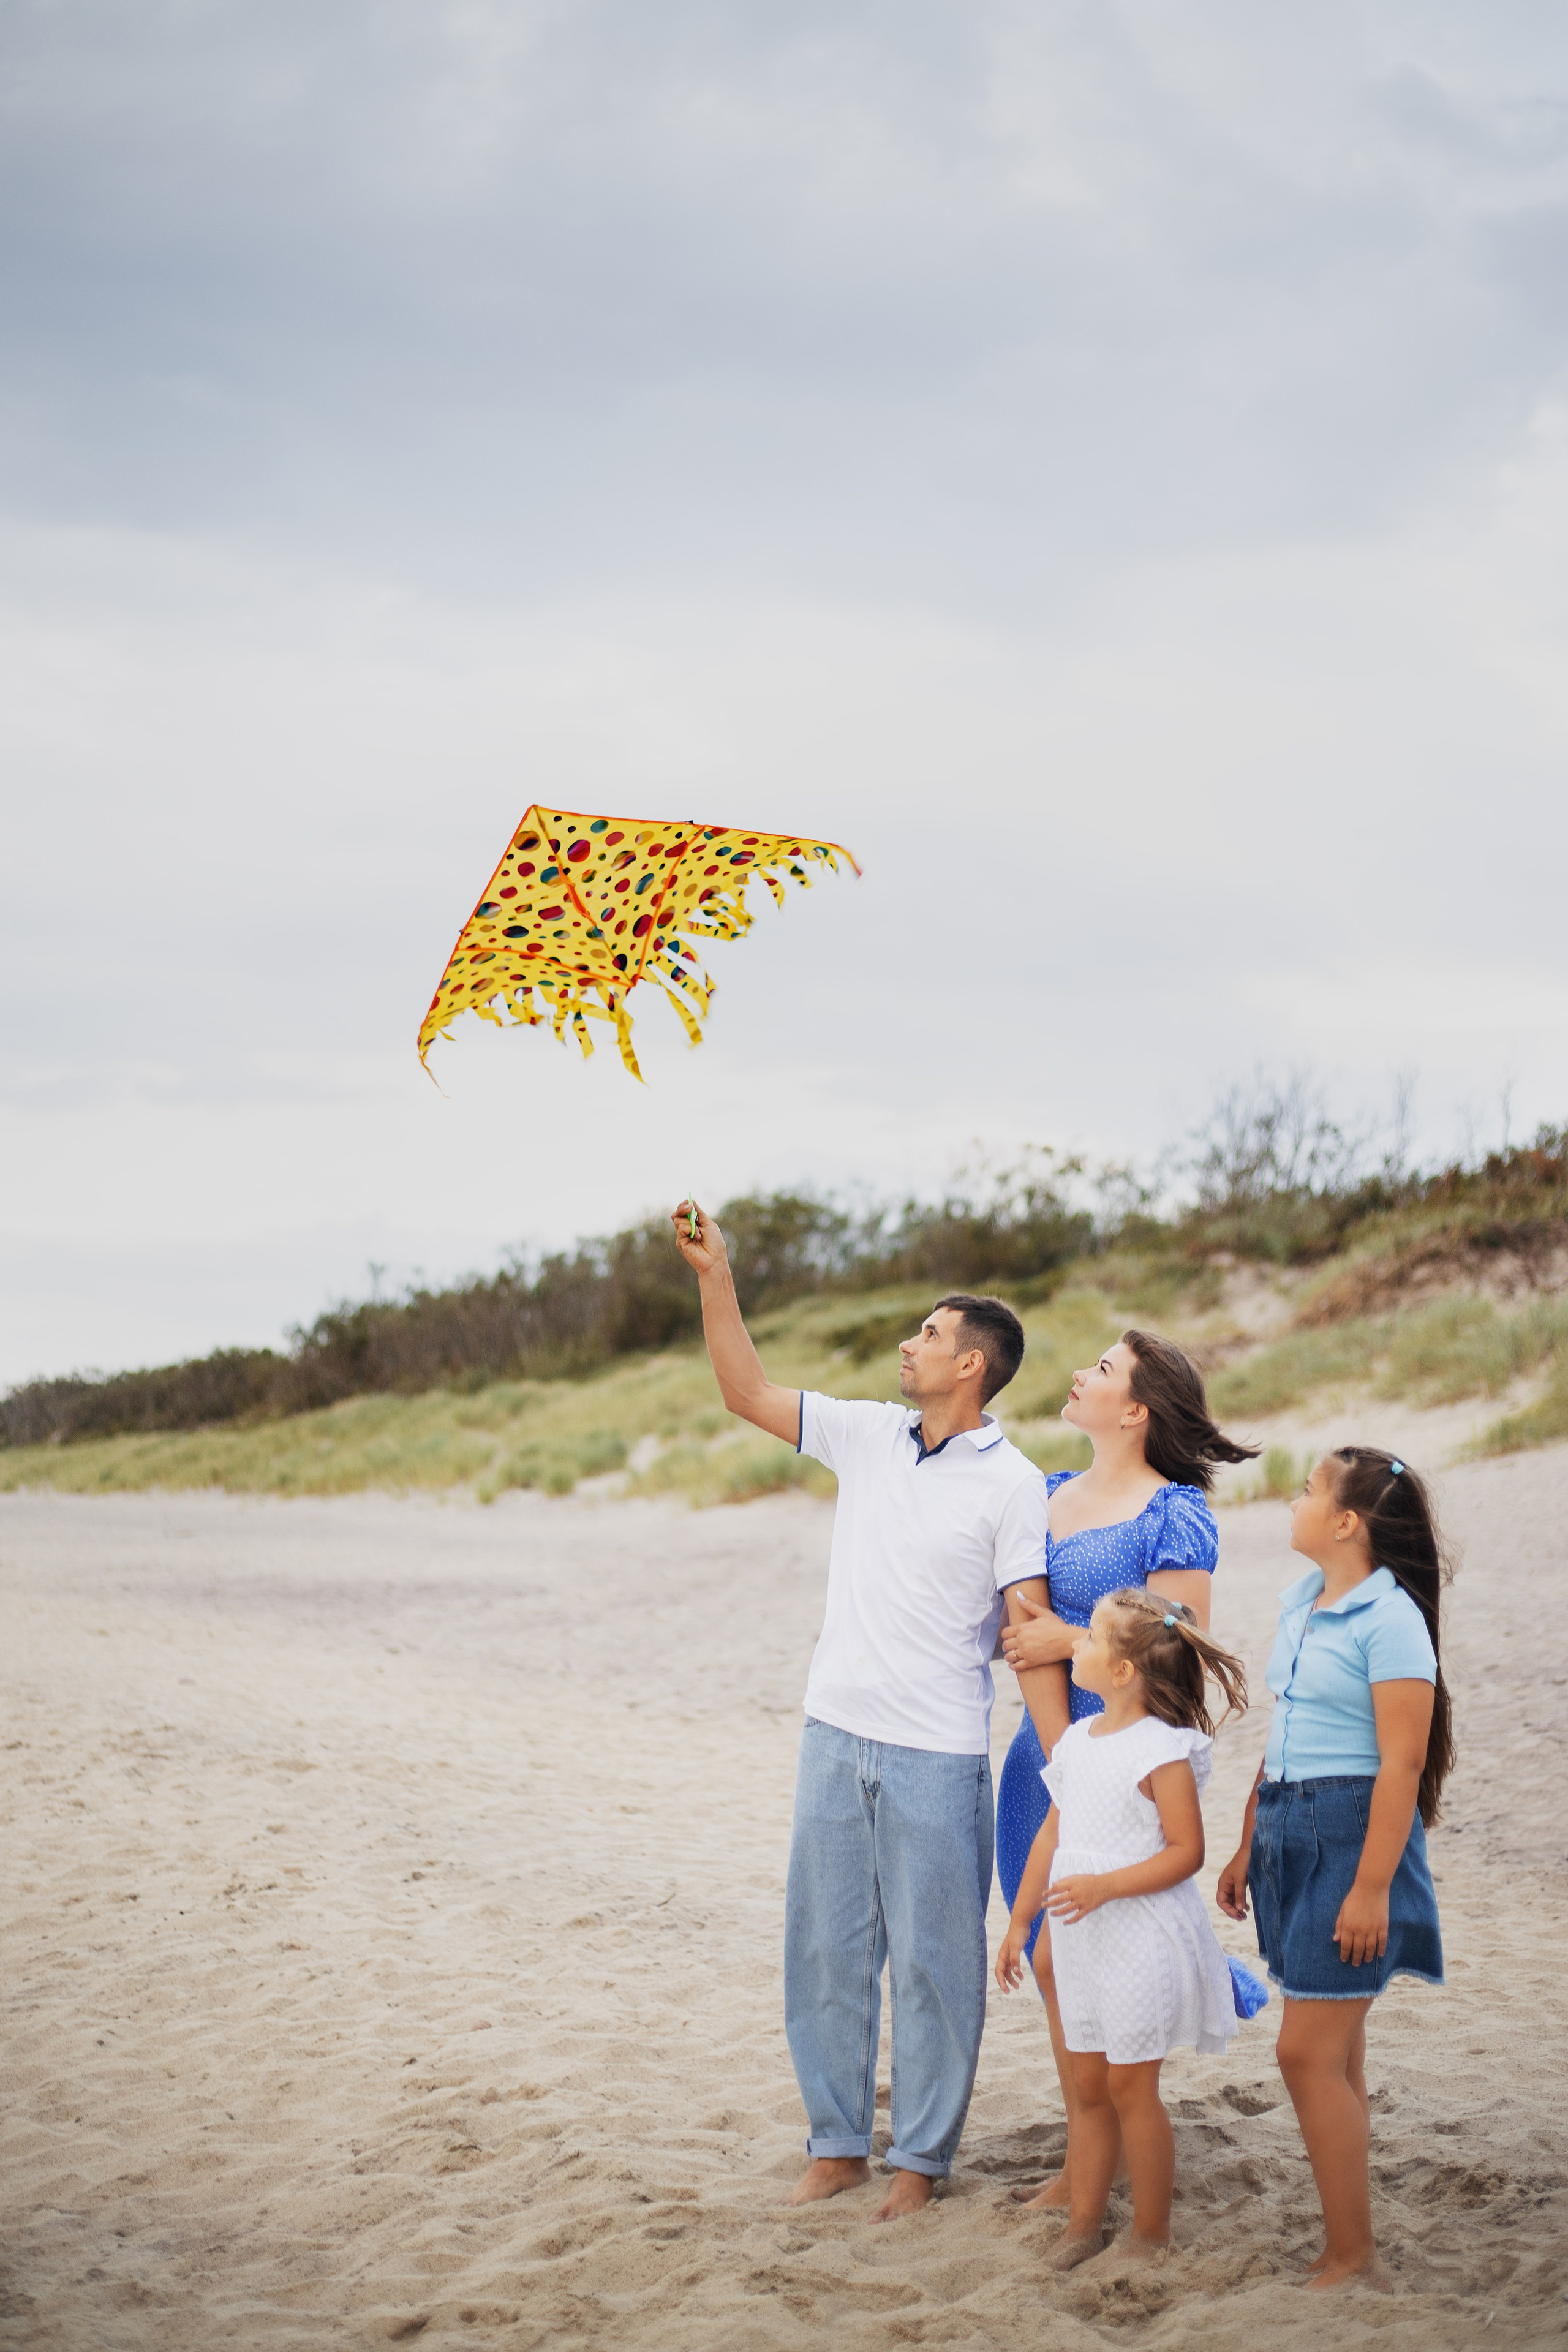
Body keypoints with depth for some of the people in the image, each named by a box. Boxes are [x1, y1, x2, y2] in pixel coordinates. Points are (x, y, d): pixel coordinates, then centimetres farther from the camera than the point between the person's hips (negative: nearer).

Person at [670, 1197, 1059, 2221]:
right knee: (825, 1950, 11)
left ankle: (922, 2159, 15)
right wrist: (716, 1275, 4)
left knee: (934, 1961, 3)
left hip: (938, 1755, -5)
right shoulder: (870, 1436, 7)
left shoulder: (1012, 1484, -8)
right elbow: (749, 1394, 12)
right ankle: (838, 2145, 23)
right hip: (837, 1739, 6)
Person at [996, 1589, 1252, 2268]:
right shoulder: (1076, 1741, 8)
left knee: (1131, 2084, 0)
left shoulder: (1163, 1749, -15)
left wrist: (1105, 1886, -26)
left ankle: (1152, 2232, 12)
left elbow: (1186, 1851, -18)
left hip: (1141, 1937, -7)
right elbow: (1051, 1837, 16)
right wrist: (1019, 1922, 17)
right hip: (1080, 1938, 7)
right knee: (1088, 2084, 13)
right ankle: (1084, 2221, 22)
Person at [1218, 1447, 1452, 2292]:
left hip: (1353, 1832, -9)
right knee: (1332, 2050, 13)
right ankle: (1347, 2242, 20)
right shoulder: (1301, 1605, 12)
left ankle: (1353, 2260, -1)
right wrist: (1247, 1846, 19)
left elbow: (1402, 1762, -18)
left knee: (1309, 2051, -9)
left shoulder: (1388, 1618, -15)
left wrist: (1372, 1888, -21)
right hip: (1292, 1833, 9)